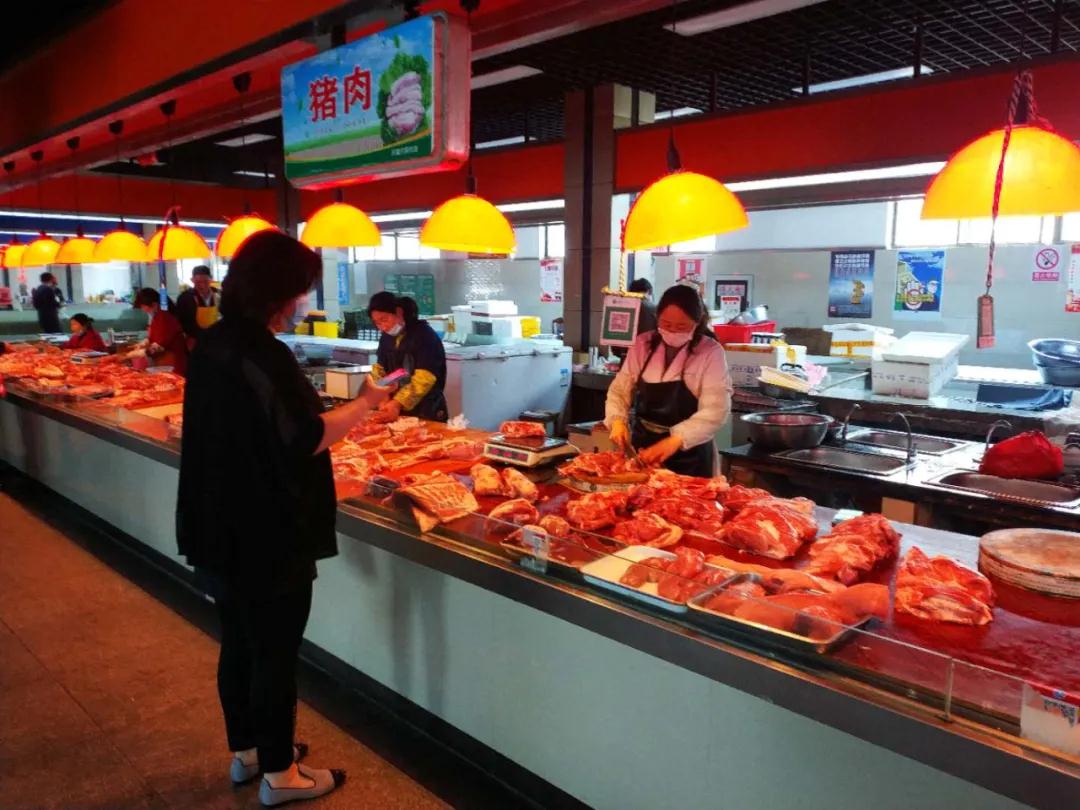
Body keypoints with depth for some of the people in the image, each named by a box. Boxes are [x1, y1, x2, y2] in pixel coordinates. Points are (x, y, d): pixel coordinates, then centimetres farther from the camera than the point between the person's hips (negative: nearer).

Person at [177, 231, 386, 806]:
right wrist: (365, 404, -12)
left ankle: (246, 750, 39)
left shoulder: (214, 343, 6)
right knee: (275, 654, 7)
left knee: (239, 645, 21)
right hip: (266, 537, -9)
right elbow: (305, 439, -23)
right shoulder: (259, 353, -23)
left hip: (221, 527, 9)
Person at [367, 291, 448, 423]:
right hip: (399, 412, 6)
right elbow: (379, 370, 7)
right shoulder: (387, 337, 8)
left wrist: (398, 403, -34)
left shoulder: (424, 336, -15)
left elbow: (424, 379, -24)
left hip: (426, 414, -6)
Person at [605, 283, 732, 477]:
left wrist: (675, 440, -31)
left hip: (688, 459, -3)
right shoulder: (643, 344, 0)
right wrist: (617, 421, -14)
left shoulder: (710, 353, -11)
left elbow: (715, 411, -19)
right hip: (642, 450, 4)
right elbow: (620, 390, 6)